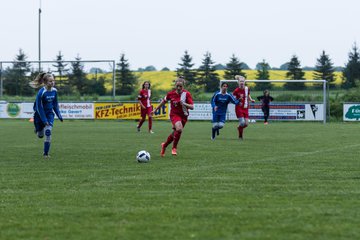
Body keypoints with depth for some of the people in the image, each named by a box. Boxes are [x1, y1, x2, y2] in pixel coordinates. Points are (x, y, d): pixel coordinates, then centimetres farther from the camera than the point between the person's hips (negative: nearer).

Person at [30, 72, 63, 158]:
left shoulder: (54, 91, -8)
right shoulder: (41, 92, -24)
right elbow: (39, 107, -20)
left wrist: (59, 115, 2)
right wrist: (44, 120, -22)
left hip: (49, 113, 3)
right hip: (40, 115, -3)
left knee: (48, 133, -12)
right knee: (40, 135, 9)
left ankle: (46, 153, -3)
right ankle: (37, 130, 48)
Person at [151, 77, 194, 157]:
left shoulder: (187, 94, -9)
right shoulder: (171, 94, -6)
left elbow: (192, 107, -12)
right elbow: (163, 101, 12)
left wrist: (184, 104, -30)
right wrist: (155, 110, 18)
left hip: (183, 116, 2)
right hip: (174, 114, -2)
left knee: (174, 134, 8)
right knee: (179, 129, -28)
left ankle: (164, 145, 36)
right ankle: (174, 148, -11)